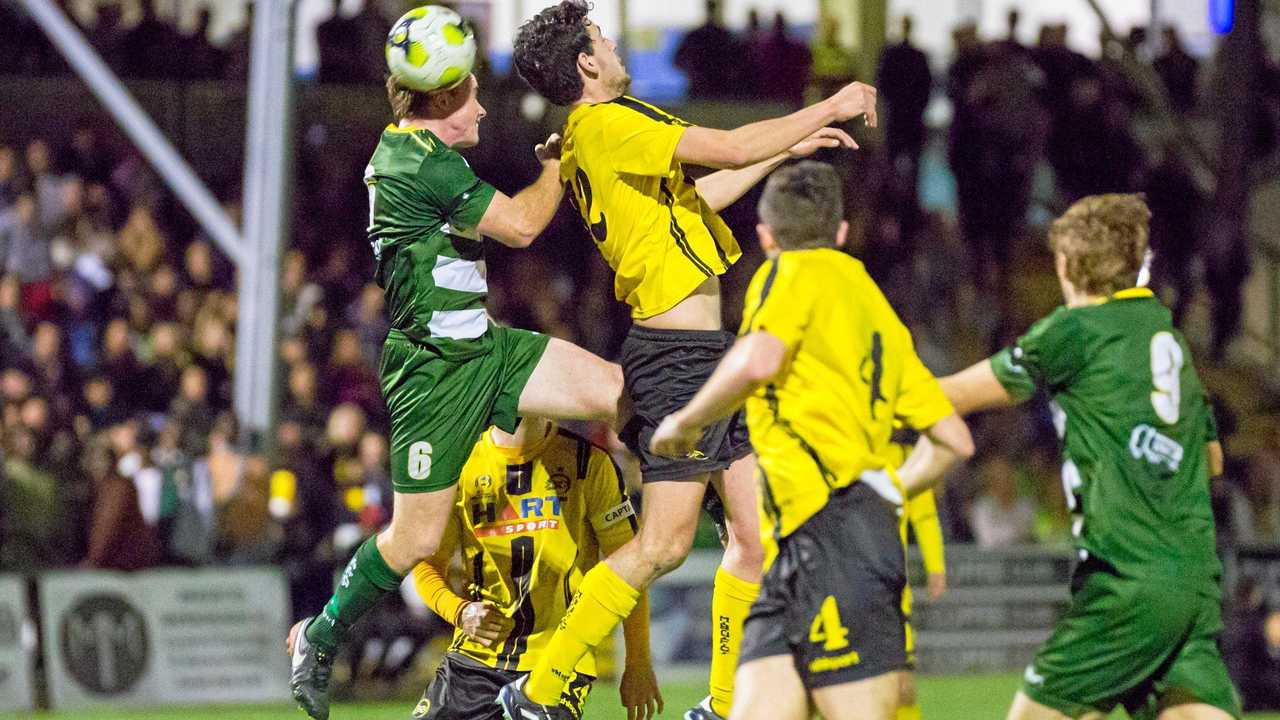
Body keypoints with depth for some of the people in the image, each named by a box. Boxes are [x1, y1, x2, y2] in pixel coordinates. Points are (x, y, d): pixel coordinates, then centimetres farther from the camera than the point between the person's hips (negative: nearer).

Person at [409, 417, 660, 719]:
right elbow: (427, 564, 10)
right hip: (475, 657, 3)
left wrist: (639, 665, -1)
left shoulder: (587, 461, -2)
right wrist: (460, 612, -11)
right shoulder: (460, 464, 4)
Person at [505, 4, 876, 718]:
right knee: (664, 544, -8)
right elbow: (730, 149, -19)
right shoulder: (608, 125, -14)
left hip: (706, 351, 10)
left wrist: (788, 150, 33)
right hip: (679, 355, -10)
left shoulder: (591, 139, 16)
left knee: (755, 535, 8)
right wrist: (829, 109, -6)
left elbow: (692, 198, 30)